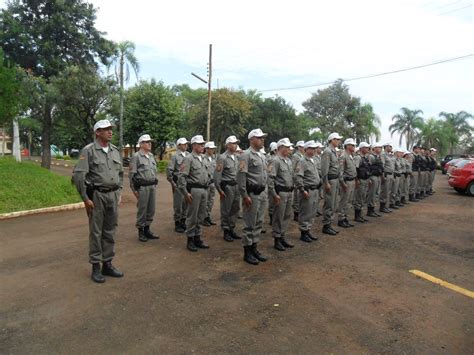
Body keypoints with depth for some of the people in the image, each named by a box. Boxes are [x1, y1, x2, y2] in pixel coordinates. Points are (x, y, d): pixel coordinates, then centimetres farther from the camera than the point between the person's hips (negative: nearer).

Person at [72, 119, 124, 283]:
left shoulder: (115, 151, 10)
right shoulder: (88, 151, -8)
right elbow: (78, 175, -11)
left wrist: (119, 193, 13)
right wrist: (85, 198, -12)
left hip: (113, 195, 5)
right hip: (97, 195, -5)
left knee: (110, 232, 11)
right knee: (96, 232, 3)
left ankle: (107, 264, 22)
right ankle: (96, 267, 14)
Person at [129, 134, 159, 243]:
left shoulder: (151, 156, 14)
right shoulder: (136, 156, -7)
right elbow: (131, 174, -8)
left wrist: (155, 184, 15)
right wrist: (134, 189, -10)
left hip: (152, 186, 7)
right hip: (142, 187, -7)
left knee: (151, 210, 11)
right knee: (142, 210, 1)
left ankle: (147, 229, 23)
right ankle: (140, 231, 12)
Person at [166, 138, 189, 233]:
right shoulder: (175, 156, -7)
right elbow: (169, 170, -9)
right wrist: (172, 182, -8)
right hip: (178, 182, -5)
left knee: (186, 203, 12)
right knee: (178, 204, 1)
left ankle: (183, 222, 26)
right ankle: (177, 224, 12)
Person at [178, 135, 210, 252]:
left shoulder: (202, 158, 15)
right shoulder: (188, 158, -9)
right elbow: (181, 176, -15)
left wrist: (207, 186, 16)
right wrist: (186, 193, -18)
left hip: (204, 190, 8)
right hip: (194, 190, -8)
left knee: (201, 216, 13)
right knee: (192, 216, 1)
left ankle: (197, 238, 24)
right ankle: (190, 240, 13)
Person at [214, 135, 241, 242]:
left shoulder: (236, 157, 11)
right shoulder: (222, 158, -11)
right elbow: (217, 175, -14)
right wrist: (219, 189, -15)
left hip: (236, 186, 7)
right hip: (227, 186, -7)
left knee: (235, 209, 13)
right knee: (226, 211, 3)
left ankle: (232, 229, 26)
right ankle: (226, 232, 15)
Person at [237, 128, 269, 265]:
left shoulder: (261, 155, 15)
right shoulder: (246, 155, -12)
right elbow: (241, 176, -18)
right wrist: (245, 195, -20)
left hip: (261, 194, 8)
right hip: (251, 194, -8)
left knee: (258, 223, 14)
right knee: (249, 224, 0)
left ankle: (254, 248, 25)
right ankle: (247, 252, 11)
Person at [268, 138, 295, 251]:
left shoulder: (288, 160, 12)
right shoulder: (275, 161, -14)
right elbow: (270, 178, -20)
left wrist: (292, 190, 17)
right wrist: (274, 194, -20)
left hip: (289, 192, 8)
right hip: (280, 193, -8)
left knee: (287, 216, 15)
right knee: (278, 217, 2)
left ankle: (282, 237, 28)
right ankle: (276, 240, 13)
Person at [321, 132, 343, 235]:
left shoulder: (334, 151, 15)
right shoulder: (327, 151, -14)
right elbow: (324, 169, -19)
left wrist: (338, 180, 16)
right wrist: (326, 183, -21)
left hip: (336, 179, 10)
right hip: (330, 180, -9)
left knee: (333, 204, 13)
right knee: (329, 205, -5)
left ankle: (329, 224, 21)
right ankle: (326, 226, 4)